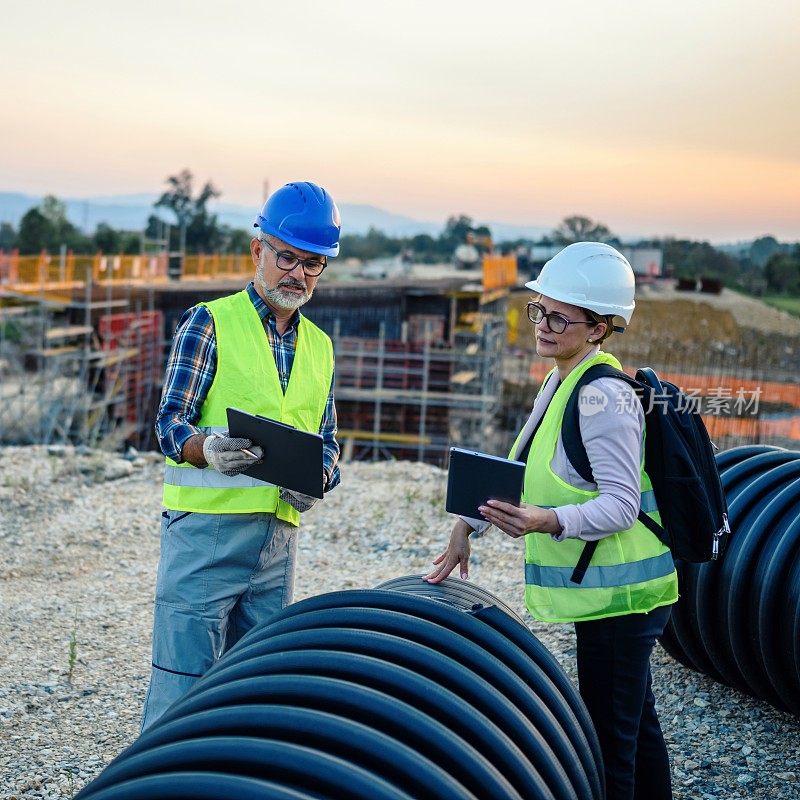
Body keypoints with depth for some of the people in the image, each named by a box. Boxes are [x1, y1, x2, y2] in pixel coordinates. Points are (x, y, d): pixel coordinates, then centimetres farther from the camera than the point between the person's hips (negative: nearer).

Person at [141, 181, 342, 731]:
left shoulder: (320, 346, 16)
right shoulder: (210, 322, -2)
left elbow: (328, 441, 17)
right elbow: (171, 423, -7)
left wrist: (316, 479, -7)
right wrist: (207, 449, -29)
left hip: (280, 533, 6)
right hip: (206, 526, -5)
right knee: (184, 679, -5)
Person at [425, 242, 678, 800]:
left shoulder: (604, 396, -20)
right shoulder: (560, 382, 11)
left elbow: (621, 504, -24)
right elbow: (518, 469, 18)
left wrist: (549, 521, -38)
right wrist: (469, 524, 14)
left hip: (618, 590, -10)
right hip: (603, 587, 10)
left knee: (609, 734, -4)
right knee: (635, 724, 21)